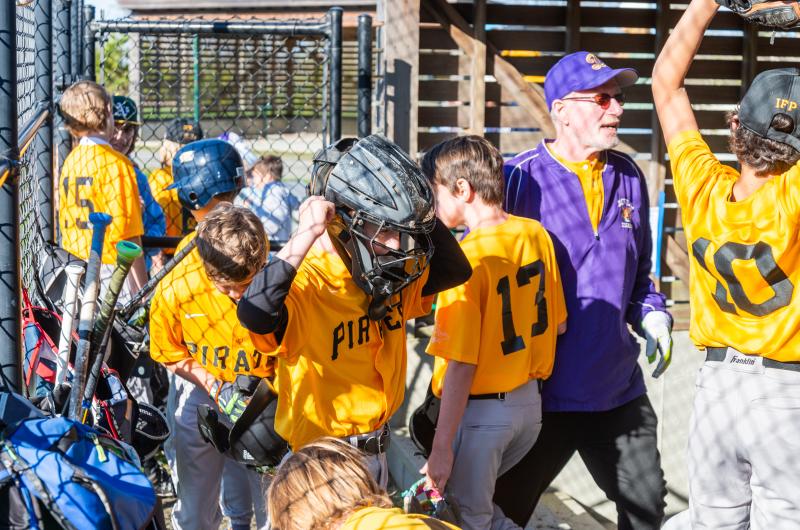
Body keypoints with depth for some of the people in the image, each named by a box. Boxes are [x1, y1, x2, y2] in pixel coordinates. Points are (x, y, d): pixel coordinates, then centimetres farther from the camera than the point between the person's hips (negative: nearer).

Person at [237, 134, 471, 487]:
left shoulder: (388, 273, 1)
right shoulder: (306, 285, -25)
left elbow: (455, 270, 10)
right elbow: (254, 315, -45)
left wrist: (419, 216, -4)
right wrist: (305, 236, -41)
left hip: (376, 445, 8)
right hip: (320, 456, -8)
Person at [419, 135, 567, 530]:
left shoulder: (467, 260, -20)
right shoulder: (536, 234, 1)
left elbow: (462, 365, -21)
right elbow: (558, 324, 10)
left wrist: (441, 448, -17)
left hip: (480, 411, -7)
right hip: (529, 403, 7)